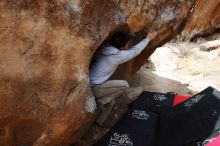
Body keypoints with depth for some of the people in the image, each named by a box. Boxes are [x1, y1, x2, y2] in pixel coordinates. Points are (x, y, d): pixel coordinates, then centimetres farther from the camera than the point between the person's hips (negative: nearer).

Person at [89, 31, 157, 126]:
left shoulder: (106, 49, 3)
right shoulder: (118, 56, -16)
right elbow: (135, 51, 0)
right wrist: (147, 39, 14)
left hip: (89, 84, 9)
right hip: (93, 87, -8)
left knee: (110, 101, 24)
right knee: (124, 85, -6)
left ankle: (98, 122, 27)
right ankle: (102, 101, 1)